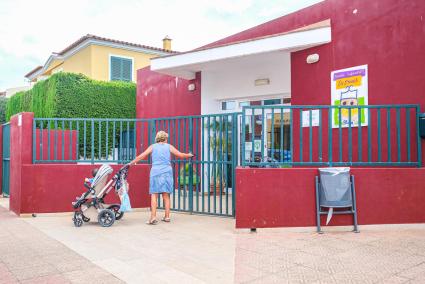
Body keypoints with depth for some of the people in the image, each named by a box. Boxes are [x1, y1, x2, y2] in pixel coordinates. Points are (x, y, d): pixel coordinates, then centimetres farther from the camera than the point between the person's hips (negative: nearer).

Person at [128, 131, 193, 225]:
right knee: (166, 195, 9)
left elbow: (141, 156, 8)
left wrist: (131, 163, 18)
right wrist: (189, 155, 25)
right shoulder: (169, 146, 9)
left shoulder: (153, 146, 10)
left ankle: (153, 217, -11)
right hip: (167, 172, 1)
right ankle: (167, 216, 14)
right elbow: (180, 155, 7)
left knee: (154, 195, -2)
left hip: (155, 172, -1)